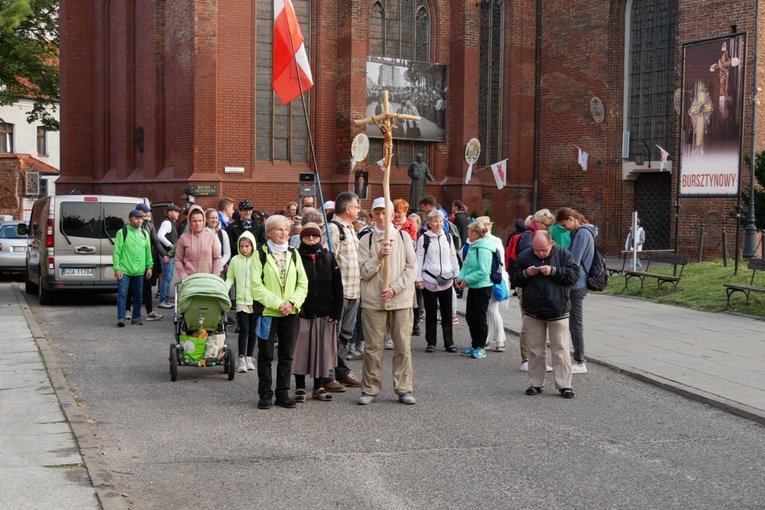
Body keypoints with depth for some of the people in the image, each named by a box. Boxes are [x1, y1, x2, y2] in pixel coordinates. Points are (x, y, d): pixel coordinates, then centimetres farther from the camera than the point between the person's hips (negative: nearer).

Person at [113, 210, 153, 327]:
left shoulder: (144, 234, 12)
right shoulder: (122, 232, -3)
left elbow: (148, 251, 15)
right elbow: (116, 252, -6)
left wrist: (149, 266, 9)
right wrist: (117, 268, -11)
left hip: (139, 271, 5)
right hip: (124, 270, -5)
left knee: (138, 295, 10)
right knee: (122, 294, -8)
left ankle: (136, 317, 20)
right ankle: (121, 318, -6)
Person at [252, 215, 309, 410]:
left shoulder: (293, 254, 10)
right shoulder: (261, 254, -2)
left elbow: (303, 284, 7)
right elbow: (256, 285, -10)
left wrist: (292, 302, -10)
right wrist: (277, 304, -16)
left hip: (290, 313, 4)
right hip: (267, 311, -4)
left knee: (286, 356, 8)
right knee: (266, 355, 2)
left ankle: (283, 394, 16)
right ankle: (265, 394, 11)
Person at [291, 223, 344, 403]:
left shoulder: (328, 258, 7)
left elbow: (337, 287, 6)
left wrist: (336, 312, 1)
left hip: (324, 314, 3)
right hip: (301, 314, -2)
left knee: (323, 350, 6)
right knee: (301, 350, 2)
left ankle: (319, 387, 17)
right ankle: (300, 387, 12)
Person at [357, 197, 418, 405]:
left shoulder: (403, 237, 6)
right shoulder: (366, 240, 5)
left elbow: (412, 268, 0)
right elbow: (364, 272, -1)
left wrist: (394, 288, -10)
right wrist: (379, 256, -16)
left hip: (401, 300, 0)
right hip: (373, 300, 0)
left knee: (403, 346, 2)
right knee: (373, 347, 1)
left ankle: (403, 389, 10)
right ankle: (370, 389, 10)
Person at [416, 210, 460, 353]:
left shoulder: (448, 237, 9)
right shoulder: (424, 239, -2)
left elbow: (453, 257, 14)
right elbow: (419, 260, -1)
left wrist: (457, 275, 10)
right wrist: (418, 279, -6)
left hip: (446, 281, 3)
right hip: (429, 281, -3)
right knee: (431, 313, 4)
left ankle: (449, 342, 11)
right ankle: (431, 342, 12)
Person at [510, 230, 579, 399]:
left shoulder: (563, 254, -3)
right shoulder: (525, 257, 3)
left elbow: (574, 275, -9)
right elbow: (514, 278, 6)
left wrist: (554, 271, -21)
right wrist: (526, 273, -14)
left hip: (558, 312, -2)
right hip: (532, 313, 2)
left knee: (561, 350, -1)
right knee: (535, 350, 9)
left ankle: (564, 385, 5)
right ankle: (536, 384, 19)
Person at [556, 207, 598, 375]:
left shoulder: (582, 233, -15)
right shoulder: (580, 232, 14)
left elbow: (573, 262, -19)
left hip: (576, 285, -10)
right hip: (577, 284, 10)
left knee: (576, 324, -3)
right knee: (574, 323, 14)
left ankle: (579, 362, 4)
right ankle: (578, 359, 20)